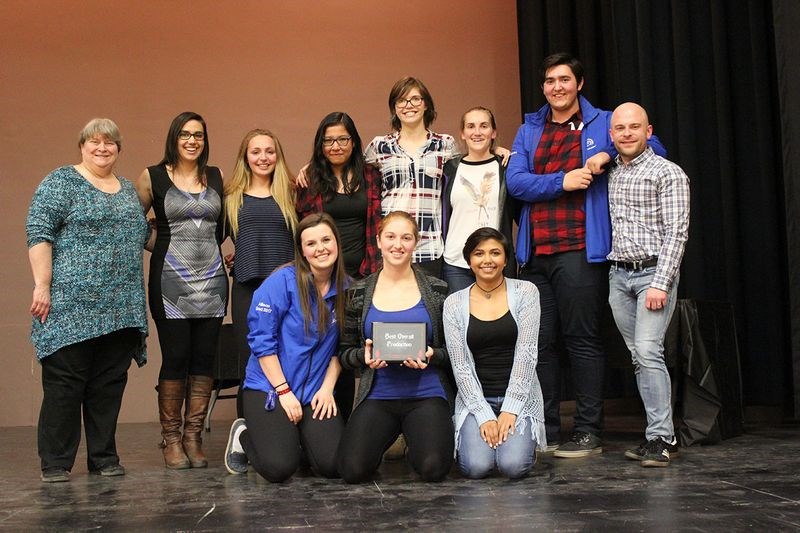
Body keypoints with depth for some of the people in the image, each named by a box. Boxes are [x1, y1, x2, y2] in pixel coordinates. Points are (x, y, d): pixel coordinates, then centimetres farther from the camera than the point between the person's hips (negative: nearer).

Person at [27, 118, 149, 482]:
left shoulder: (128, 190, 20)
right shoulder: (60, 182, 0)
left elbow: (140, 236, 27)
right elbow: (38, 233, -8)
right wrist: (42, 285, -15)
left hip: (121, 309, 6)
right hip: (71, 304, -6)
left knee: (110, 384, 8)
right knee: (64, 383, -2)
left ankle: (104, 458, 17)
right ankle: (55, 463, 6)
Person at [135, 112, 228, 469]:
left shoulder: (216, 177, 12)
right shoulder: (153, 177, 3)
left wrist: (212, 251, 7)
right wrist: (160, 246, 2)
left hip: (211, 279, 3)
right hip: (171, 281, -3)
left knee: (204, 359, 3)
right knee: (175, 359, -5)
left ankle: (193, 437, 11)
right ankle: (171, 440, 7)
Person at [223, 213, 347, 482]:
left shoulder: (344, 288, 3)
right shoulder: (282, 282, -12)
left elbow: (339, 347, 10)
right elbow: (262, 341, -12)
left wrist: (327, 388, -2)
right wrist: (284, 391, -14)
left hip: (316, 392, 4)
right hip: (269, 387, -4)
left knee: (333, 466, -12)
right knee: (279, 468, -19)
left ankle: (297, 435, 22)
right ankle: (243, 435, 15)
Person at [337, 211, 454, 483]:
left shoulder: (437, 291, 4)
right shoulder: (359, 293, 6)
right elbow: (345, 352, 11)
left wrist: (431, 356, -13)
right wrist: (365, 356, -11)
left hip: (427, 394, -1)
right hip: (377, 396, 1)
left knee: (434, 468, -25)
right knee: (352, 469, -21)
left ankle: (417, 440, 13)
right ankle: (384, 438, 14)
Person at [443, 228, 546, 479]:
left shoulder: (525, 292, 0)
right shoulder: (454, 303, 2)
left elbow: (526, 353, -6)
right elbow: (460, 366, -3)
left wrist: (510, 410, -13)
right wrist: (485, 416, -13)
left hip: (519, 397, 0)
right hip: (475, 400, 1)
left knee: (513, 465, -22)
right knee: (477, 466, -22)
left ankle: (521, 439, 13)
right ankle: (471, 438, 13)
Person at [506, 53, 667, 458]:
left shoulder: (602, 124, 8)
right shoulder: (529, 130, 15)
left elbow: (653, 149, 5)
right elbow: (515, 181, 2)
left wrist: (607, 154, -9)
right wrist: (562, 181, -12)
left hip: (580, 252, -4)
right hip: (535, 254, 4)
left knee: (582, 340, -2)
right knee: (539, 342, 7)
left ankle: (588, 432, 5)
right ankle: (545, 430, 16)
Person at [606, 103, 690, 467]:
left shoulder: (668, 173, -4)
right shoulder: (609, 175, 14)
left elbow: (676, 232, -10)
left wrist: (660, 283, -17)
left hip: (654, 272, -6)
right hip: (618, 275, 6)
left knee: (648, 351, -16)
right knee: (638, 357, 5)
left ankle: (660, 438, -11)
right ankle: (662, 434, 12)